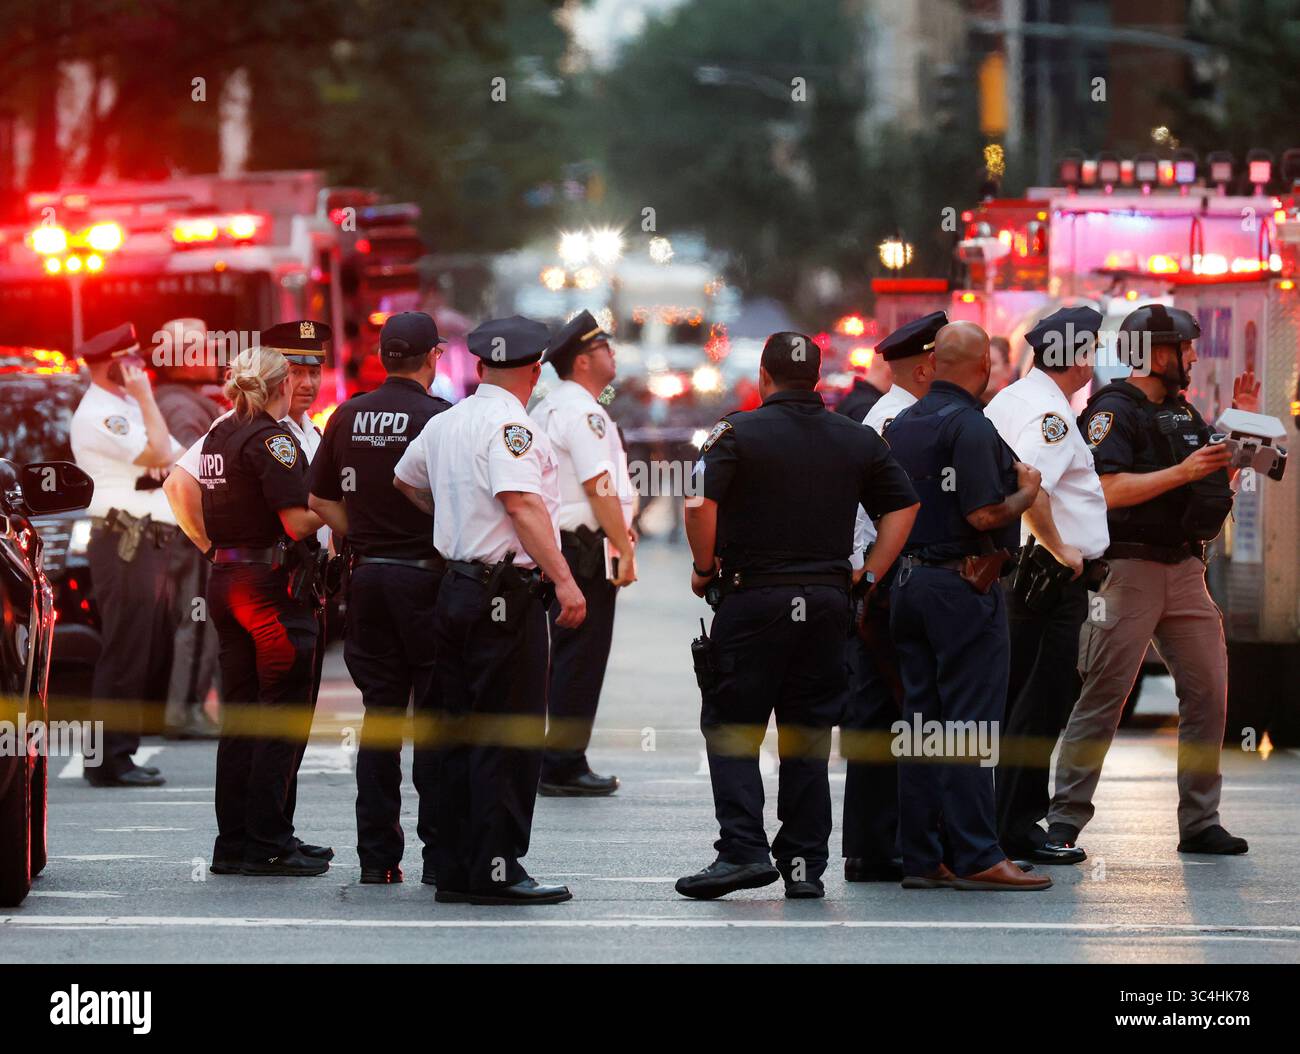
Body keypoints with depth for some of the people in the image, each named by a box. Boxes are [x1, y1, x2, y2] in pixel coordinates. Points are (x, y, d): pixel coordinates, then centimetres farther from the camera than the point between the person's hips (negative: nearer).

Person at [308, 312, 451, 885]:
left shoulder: (348, 416, 6)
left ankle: (377, 854, 9)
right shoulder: (439, 418, -11)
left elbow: (320, 500, 12)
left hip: (367, 576, 5)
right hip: (426, 575, -5)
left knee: (379, 713, 9)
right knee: (435, 715, 1)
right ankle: (439, 852, 0)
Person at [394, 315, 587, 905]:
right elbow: (522, 503, -24)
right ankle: (495, 871, -8)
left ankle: (455, 871, 13)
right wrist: (564, 579, -27)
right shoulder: (510, 425, -12)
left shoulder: (443, 424, 14)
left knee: (461, 734, 11)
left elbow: (405, 480, 32)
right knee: (510, 735, -6)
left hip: (455, 586, 9)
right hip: (507, 594, -9)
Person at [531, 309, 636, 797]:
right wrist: (625, 550, -16)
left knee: (562, 656, 14)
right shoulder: (582, 412, -14)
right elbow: (600, 488, -19)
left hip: (554, 548, 10)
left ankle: (556, 763, 18)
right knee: (581, 659, -6)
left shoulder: (545, 409, 17)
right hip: (585, 547, -10)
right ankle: (564, 766, -5)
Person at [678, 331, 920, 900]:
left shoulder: (738, 433, -5)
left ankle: (742, 849, -11)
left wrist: (704, 567, -2)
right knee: (808, 734, 9)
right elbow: (903, 507, 8)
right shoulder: (859, 440, 8)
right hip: (828, 599, 4)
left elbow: (700, 504, -17)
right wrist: (868, 578, 10)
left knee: (730, 726, 2)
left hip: (752, 597, -4)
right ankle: (805, 863, 7)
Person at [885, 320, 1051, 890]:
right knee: (968, 725, -6)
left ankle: (920, 857, 9)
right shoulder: (970, 426, -14)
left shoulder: (900, 425, 11)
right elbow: (985, 515, -20)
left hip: (907, 581, 8)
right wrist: (1027, 491, -4)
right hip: (962, 583, -8)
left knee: (919, 721, 8)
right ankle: (976, 857, -7)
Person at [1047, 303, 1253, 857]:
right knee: (1104, 694, -7)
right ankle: (1064, 819, -3)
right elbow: (1107, 491, -21)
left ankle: (1200, 822, 11)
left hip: (1184, 569, 8)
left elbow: (1217, 484, 22)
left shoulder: (1182, 411, 18)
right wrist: (1182, 472, -20)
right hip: (1128, 568, -8)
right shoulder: (1113, 412, -8)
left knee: (1208, 691, 4)